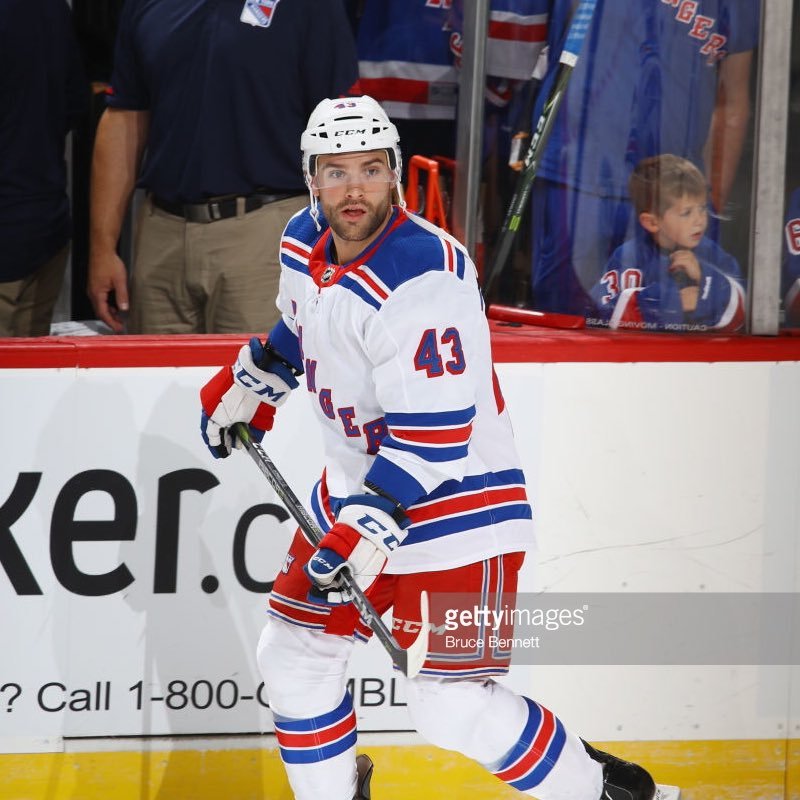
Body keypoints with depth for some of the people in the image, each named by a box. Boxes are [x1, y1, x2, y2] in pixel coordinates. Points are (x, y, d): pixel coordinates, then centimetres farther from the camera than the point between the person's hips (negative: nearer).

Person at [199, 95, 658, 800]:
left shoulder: (423, 277, -27)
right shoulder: (306, 243, -1)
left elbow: (433, 432, -30)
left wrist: (368, 530, -33)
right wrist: (249, 386, 24)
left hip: (456, 498, -8)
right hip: (357, 485, 8)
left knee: (453, 707, -11)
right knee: (294, 657, 10)